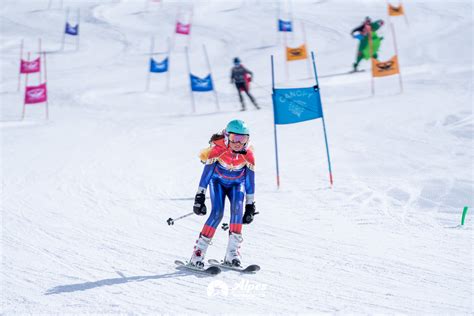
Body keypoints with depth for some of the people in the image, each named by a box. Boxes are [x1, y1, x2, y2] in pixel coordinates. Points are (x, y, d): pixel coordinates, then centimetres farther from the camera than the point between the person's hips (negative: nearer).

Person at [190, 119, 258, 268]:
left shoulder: (248, 154, -20)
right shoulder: (218, 149, -27)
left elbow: (250, 179, -10)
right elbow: (206, 173, -22)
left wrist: (250, 205, -9)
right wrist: (199, 197, -25)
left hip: (236, 184, 2)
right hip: (218, 181, -2)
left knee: (237, 208, -26)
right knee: (217, 213, -23)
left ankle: (232, 253, -21)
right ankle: (198, 253, -18)